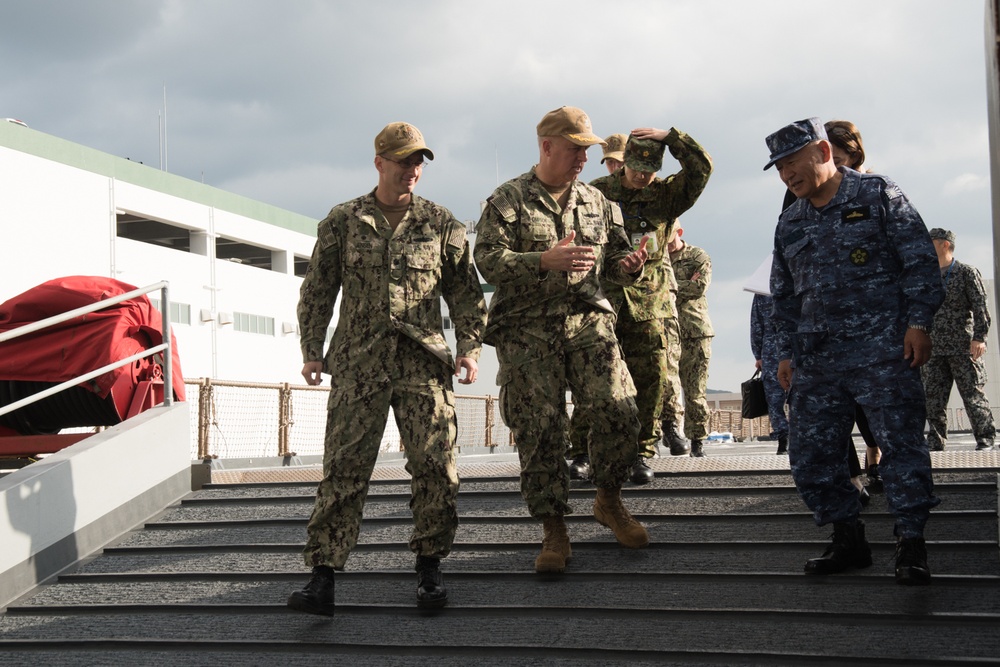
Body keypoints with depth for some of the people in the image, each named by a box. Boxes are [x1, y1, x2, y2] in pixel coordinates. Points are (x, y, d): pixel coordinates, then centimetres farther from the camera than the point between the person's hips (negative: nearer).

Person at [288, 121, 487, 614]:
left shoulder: (442, 224, 10)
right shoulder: (342, 222, 9)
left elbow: (465, 291, 12)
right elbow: (317, 290, 12)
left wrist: (470, 346, 1)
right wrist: (311, 350, 7)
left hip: (425, 362, 1)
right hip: (357, 361, -1)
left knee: (435, 466, -3)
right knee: (343, 468, -5)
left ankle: (428, 568, 13)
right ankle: (322, 578, -4)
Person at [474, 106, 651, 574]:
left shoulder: (597, 202, 16)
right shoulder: (507, 200, 1)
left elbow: (613, 258, 19)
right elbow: (488, 260, -10)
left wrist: (629, 266, -6)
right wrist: (546, 260, -23)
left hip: (588, 320, 3)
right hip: (528, 329, -3)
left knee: (618, 413, -11)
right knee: (539, 430, -4)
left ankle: (608, 501, 15)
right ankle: (553, 531, 9)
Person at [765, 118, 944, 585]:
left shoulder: (878, 195, 2)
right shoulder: (789, 224, 19)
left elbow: (919, 261, -2)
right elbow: (784, 296, 23)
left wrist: (917, 323, -9)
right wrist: (787, 352, 17)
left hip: (881, 350, -6)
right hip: (816, 361, 6)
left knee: (901, 444, -8)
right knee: (809, 454, 2)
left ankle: (911, 545, -1)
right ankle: (848, 541, 14)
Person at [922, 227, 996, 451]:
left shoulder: (967, 273, 1)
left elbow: (980, 307, -5)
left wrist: (979, 337, -16)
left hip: (962, 346, -5)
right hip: (934, 348, 5)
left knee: (973, 394, -1)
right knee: (933, 396, 0)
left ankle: (985, 437, 9)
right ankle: (935, 441, 5)